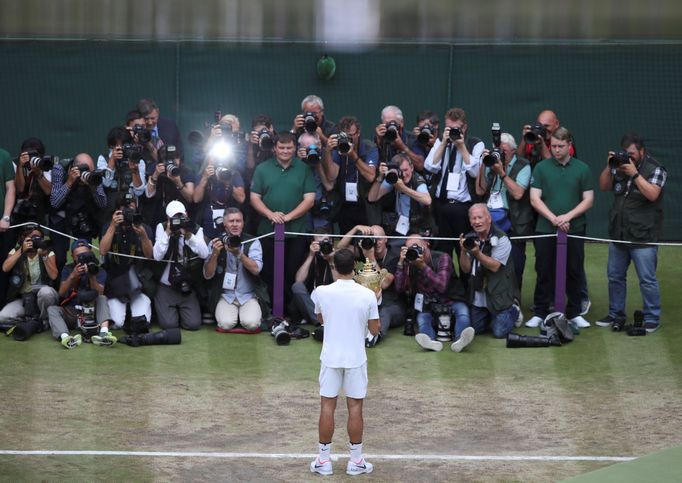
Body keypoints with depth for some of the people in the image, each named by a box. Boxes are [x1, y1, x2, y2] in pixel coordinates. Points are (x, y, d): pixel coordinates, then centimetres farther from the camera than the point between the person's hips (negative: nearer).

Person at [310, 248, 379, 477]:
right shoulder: (367, 295, -11)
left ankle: (324, 460, 11)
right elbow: (374, 330, -1)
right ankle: (356, 461, 12)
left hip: (330, 358, 1)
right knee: (355, 408, 6)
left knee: (327, 407, 7)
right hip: (356, 359, -1)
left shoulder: (321, 292, -8)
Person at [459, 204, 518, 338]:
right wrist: (463, 251, -17)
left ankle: (513, 311, 21)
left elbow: (494, 266, -21)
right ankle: (490, 316, 35)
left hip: (498, 295, -5)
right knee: (474, 330, 7)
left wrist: (477, 253, -33)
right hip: (478, 297, 5)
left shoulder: (501, 239, -14)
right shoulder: (472, 239, 3)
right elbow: (466, 269, 0)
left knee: (499, 332, -9)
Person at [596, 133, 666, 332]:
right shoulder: (619, 166, 9)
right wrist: (609, 166, -6)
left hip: (643, 236, -6)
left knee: (647, 279, -4)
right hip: (618, 233, 6)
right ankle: (615, 314, 26)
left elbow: (652, 194, -19)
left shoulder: (655, 169, -7)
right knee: (615, 276, 14)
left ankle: (652, 318, 3)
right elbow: (604, 186, 9)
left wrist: (634, 174, -22)